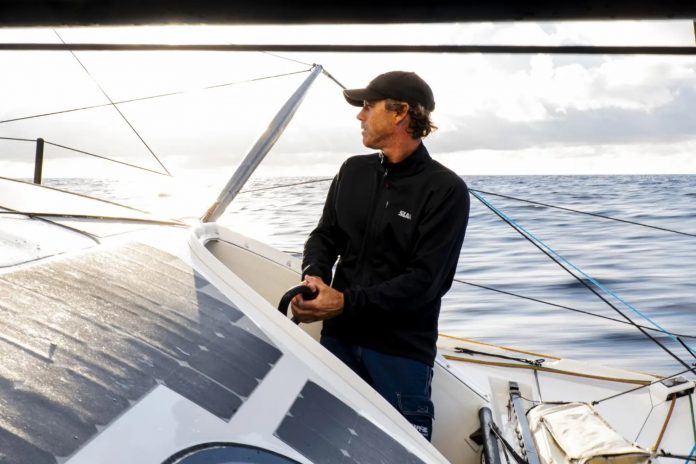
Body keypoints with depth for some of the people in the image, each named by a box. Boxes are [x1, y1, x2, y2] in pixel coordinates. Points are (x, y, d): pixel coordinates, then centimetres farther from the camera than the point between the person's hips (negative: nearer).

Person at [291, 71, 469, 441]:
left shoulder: (446, 190, -11)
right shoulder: (353, 170, 7)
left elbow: (425, 280, -17)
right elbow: (325, 235, 9)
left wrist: (347, 302, -22)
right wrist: (313, 275, -14)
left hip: (403, 351, -5)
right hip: (338, 337, 5)